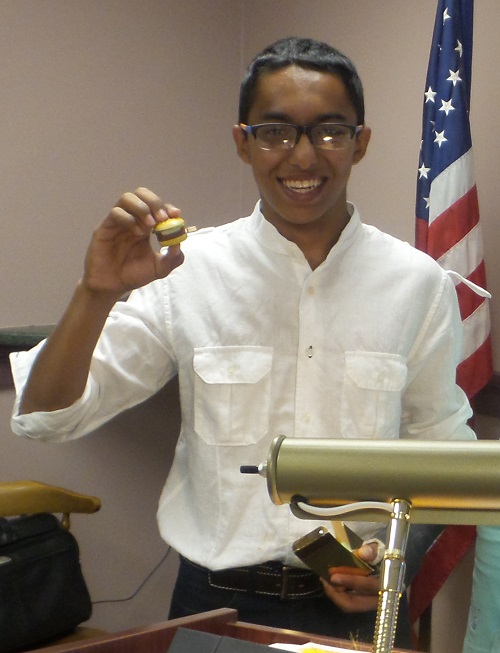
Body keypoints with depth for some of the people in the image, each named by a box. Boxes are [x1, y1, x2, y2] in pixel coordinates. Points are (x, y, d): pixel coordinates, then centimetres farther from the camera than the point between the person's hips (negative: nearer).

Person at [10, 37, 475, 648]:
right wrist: (97, 294, -23)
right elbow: (44, 417, -8)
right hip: (219, 600, 0)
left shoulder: (418, 283, -4)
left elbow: (440, 448, 5)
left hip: (359, 604, 1)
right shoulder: (189, 272, -7)